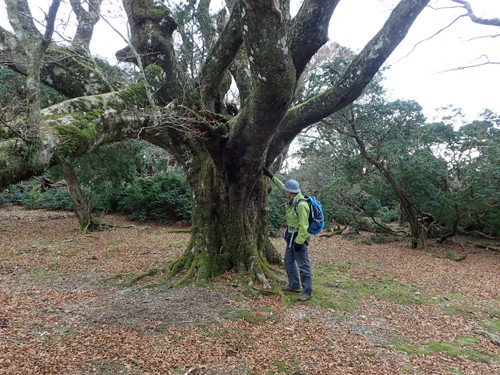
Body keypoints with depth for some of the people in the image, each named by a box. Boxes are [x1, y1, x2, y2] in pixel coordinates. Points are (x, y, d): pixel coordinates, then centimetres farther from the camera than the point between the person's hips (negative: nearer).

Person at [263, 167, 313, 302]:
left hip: (299, 237, -10)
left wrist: (299, 242, -22)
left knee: (303, 265, -1)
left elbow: (304, 226, -25)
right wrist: (271, 176, 19)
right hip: (292, 236, 10)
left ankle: (307, 291, 11)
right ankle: (294, 285, 33)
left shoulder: (301, 205, -26)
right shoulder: (294, 199, 1)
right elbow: (282, 186, 17)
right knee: (289, 261, 19)